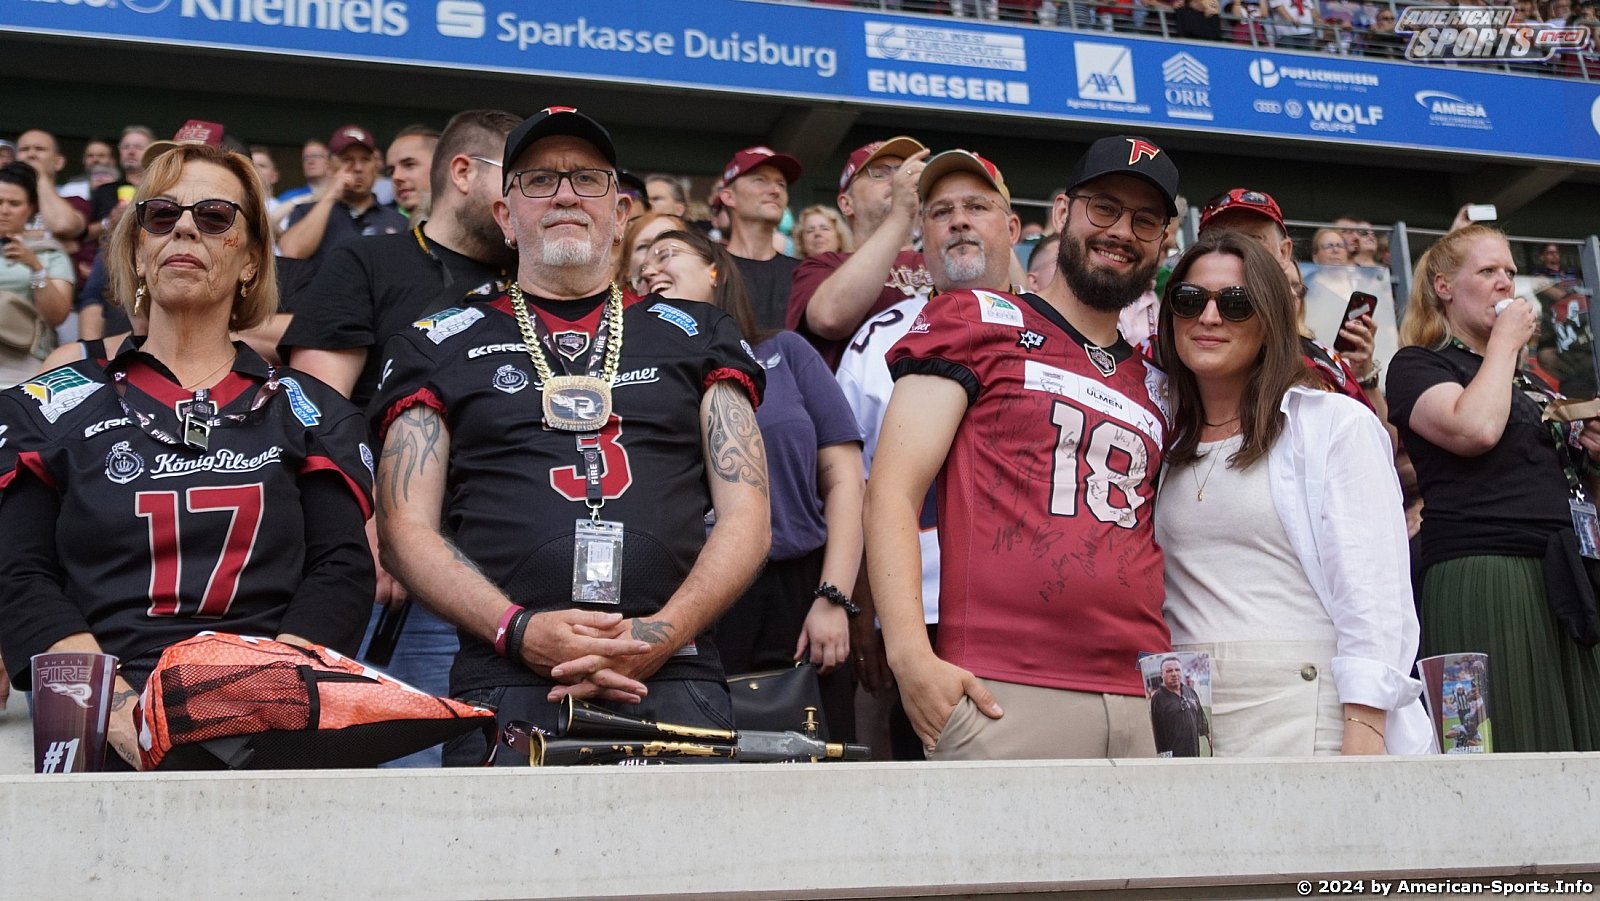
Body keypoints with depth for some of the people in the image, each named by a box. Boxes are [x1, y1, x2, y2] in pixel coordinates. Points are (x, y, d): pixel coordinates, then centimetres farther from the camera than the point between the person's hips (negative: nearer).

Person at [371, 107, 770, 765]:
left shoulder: (695, 335, 18)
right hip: (505, 683, 0)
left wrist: (664, 634, -7)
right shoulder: (440, 346, 16)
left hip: (674, 681, 1)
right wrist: (518, 630, -9)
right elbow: (406, 529, 8)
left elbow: (746, 517, 10)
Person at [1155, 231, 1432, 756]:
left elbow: (1374, 593, -8)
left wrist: (1364, 732, -15)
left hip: (1305, 708, -4)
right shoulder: (1164, 445, 15)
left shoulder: (1336, 423, 0)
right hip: (1184, 715, 4)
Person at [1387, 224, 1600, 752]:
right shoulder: (1417, 365, 4)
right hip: (1482, 579, -7)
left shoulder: (1529, 378, 25)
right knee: (1504, 757, -10)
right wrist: (1505, 342, -3)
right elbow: (1476, 428, -17)